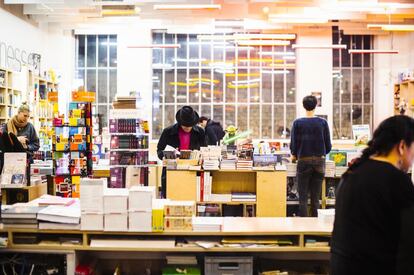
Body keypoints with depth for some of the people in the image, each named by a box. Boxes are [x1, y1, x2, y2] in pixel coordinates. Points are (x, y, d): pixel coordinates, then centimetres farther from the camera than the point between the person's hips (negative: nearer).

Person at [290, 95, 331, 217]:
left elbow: (293, 144, -2)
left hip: (303, 161, -2)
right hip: (319, 161, 2)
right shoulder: (323, 123, -2)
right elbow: (328, 146, 1)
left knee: (302, 197, 3)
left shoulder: (297, 123, -5)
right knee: (315, 197, 8)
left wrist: (294, 155, 18)